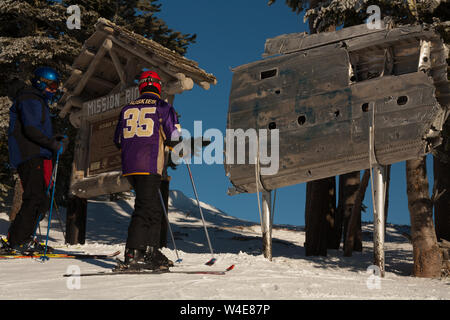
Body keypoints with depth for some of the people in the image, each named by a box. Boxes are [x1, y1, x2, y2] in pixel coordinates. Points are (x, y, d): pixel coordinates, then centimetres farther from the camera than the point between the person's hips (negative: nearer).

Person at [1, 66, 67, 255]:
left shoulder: (39, 102, 26)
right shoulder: (31, 100, -6)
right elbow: (30, 130, -18)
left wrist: (55, 140, 14)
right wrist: (53, 144, -18)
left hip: (36, 157, 10)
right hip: (29, 157, -10)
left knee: (40, 201, 8)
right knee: (35, 198, -15)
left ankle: (22, 239, 12)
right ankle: (15, 242, -13)